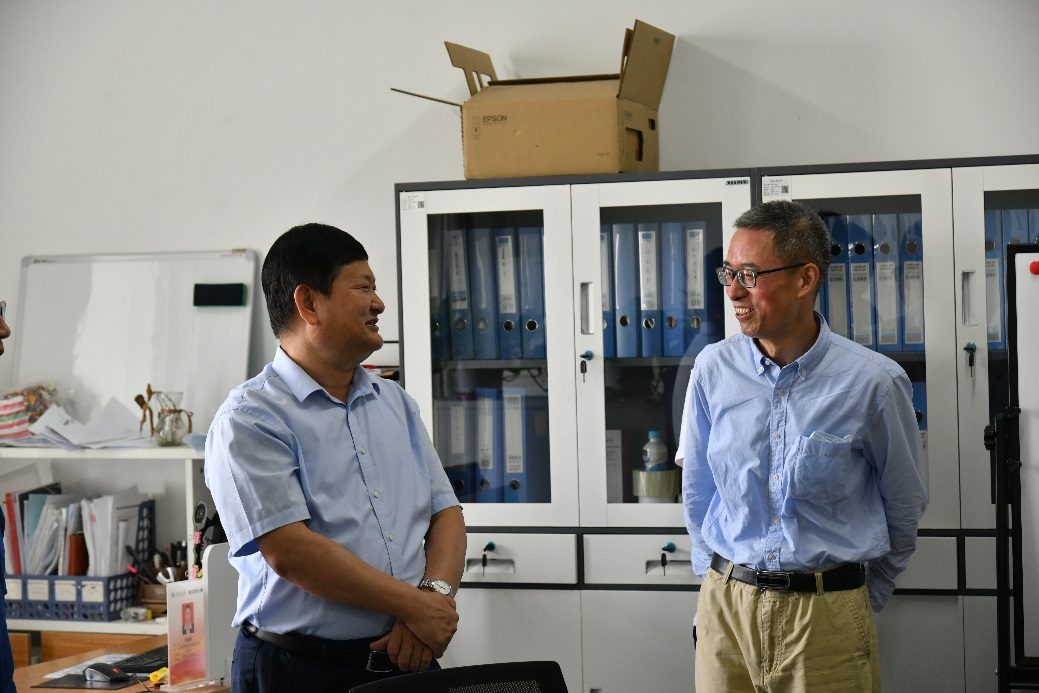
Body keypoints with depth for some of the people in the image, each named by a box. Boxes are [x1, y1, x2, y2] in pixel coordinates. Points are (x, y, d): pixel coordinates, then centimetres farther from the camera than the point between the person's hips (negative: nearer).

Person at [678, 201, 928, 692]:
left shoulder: (874, 382, -9)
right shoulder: (713, 368, -2)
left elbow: (904, 508, 3)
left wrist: (863, 599, 10)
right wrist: (719, 583, 11)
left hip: (828, 617, -2)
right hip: (726, 607, 3)